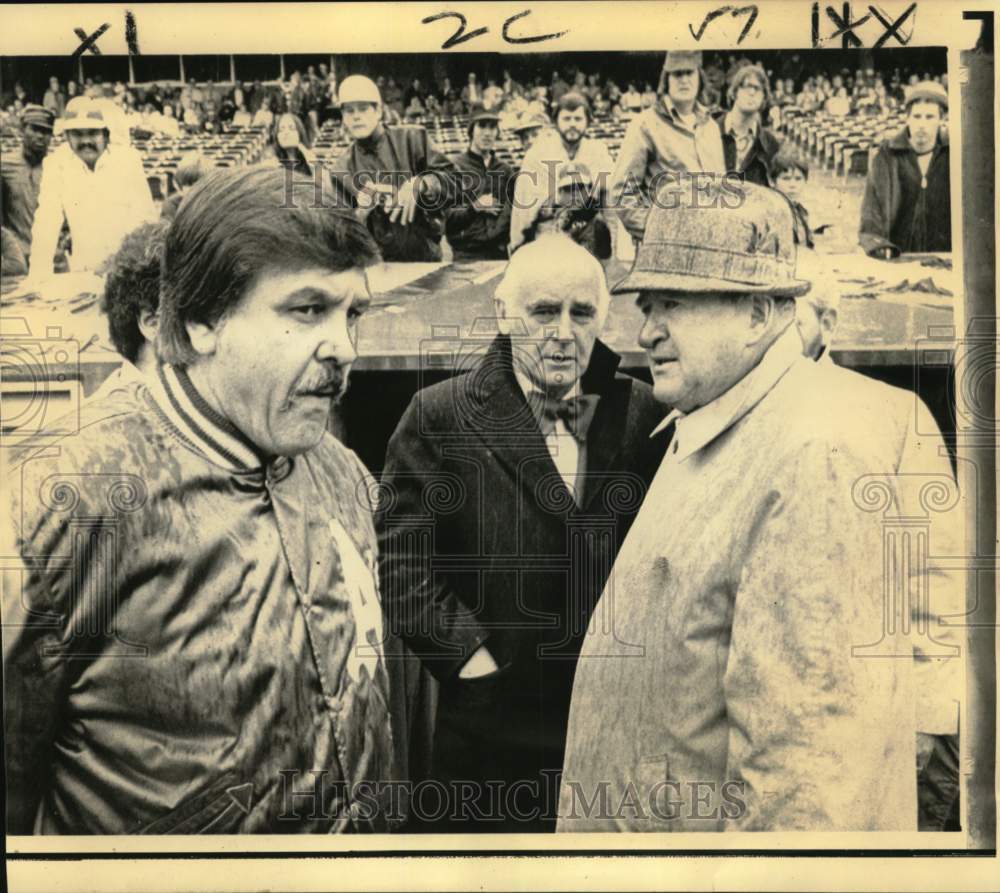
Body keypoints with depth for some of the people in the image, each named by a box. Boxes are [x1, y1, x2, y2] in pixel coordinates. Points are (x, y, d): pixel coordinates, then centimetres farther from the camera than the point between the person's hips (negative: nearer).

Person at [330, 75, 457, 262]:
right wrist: (362, 211, -12)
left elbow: (451, 178, 0)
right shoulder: (340, 169, 8)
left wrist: (419, 185, -16)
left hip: (424, 254, 0)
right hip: (375, 261, 1)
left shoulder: (412, 139, 6)